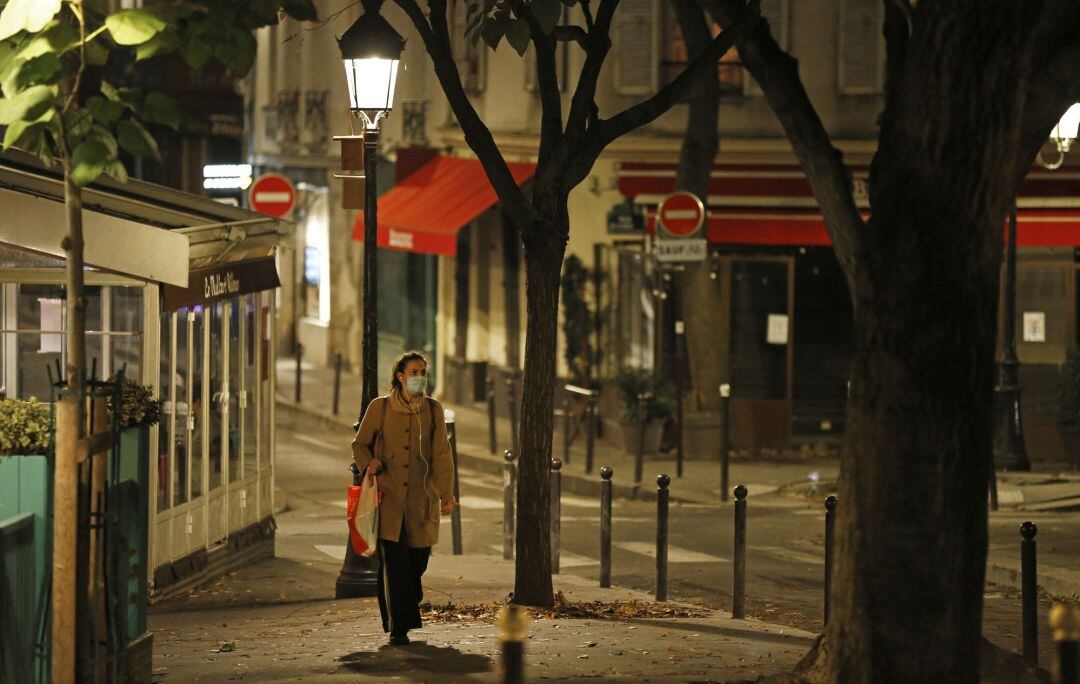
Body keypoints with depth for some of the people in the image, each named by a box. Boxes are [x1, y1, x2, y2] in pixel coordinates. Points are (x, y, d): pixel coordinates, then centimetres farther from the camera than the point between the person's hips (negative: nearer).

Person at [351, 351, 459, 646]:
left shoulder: (433, 409, 6)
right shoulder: (380, 407, 2)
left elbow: (442, 454, 3)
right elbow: (360, 444, 12)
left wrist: (447, 494, -5)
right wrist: (368, 464, -10)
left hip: (421, 499, 2)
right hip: (389, 496, -2)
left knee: (417, 560, 4)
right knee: (394, 561, -10)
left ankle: (401, 618, 30)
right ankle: (398, 627, -6)